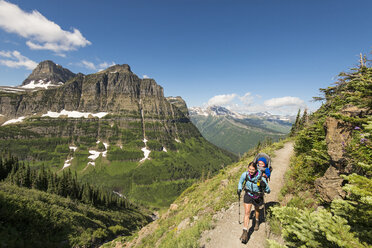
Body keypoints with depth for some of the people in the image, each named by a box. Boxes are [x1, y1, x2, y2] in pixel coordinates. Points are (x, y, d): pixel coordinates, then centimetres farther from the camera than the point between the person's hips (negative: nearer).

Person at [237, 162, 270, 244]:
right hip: (248, 194, 1)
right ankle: (245, 232, 2)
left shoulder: (261, 178, -32)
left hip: (258, 196, -1)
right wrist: (239, 189, 0)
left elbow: (268, 190, -14)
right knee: (247, 212, -5)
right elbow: (240, 182, -1)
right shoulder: (245, 174, -24)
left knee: (257, 209, 26)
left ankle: (257, 222, 56)